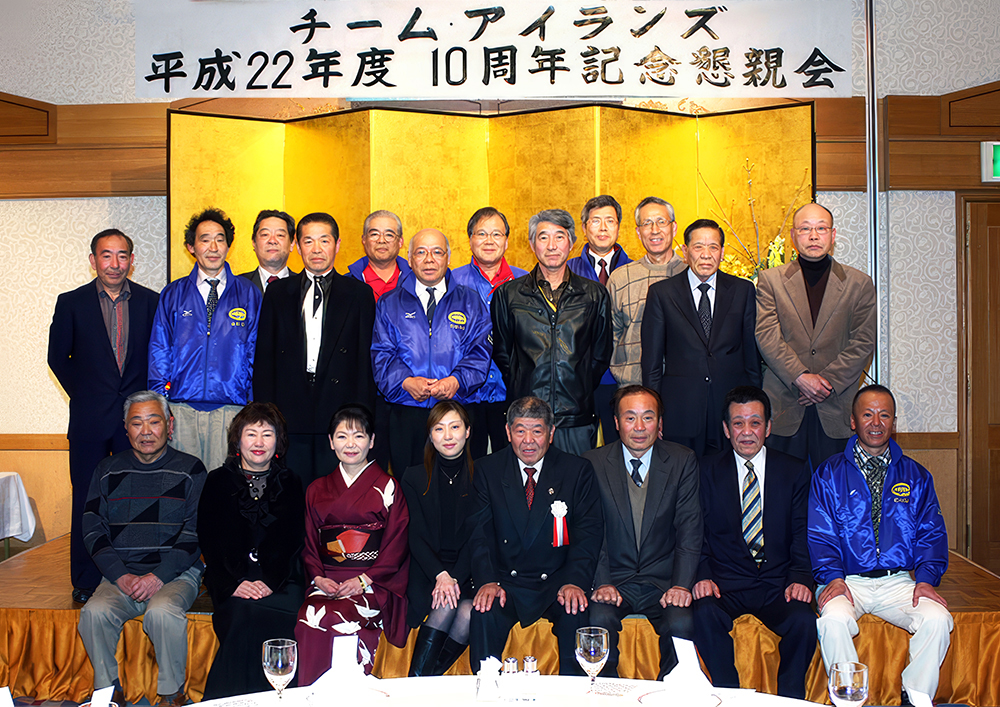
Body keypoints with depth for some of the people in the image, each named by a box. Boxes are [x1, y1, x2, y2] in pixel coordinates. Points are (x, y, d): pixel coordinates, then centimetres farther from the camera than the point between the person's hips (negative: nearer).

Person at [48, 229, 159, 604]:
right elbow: (58, 357, 8)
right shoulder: (71, 303, 3)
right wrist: (84, 396, 5)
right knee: (87, 502, 5)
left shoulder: (151, 302, 4)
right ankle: (86, 583, 16)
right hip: (90, 420, 0)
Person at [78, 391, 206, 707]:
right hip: (121, 573, 3)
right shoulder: (108, 471, 12)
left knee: (163, 613, -32)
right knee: (94, 613, -26)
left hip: (176, 573, -3)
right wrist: (121, 576, -9)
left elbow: (195, 532, -3)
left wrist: (160, 576, -15)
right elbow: (93, 530, 7)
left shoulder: (189, 470, 3)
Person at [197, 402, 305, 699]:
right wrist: (233, 583, -12)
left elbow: (293, 540, 5)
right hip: (230, 581, 0)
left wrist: (269, 581, -13)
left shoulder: (290, 484, 15)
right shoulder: (218, 482, 13)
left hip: (280, 581, 0)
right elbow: (208, 539, 4)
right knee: (242, 613, -31)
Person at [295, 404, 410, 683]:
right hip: (327, 583, 3)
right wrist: (318, 577, -2)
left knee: (334, 619, -33)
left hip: (372, 584, -3)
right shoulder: (317, 490, 19)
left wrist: (364, 580, -11)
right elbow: (309, 542, 17)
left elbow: (397, 543, 1)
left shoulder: (387, 487, 7)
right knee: (309, 619, -31)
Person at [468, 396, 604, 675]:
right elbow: (479, 533, -1)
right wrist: (487, 581, -19)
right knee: (484, 614, -29)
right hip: (506, 582, 0)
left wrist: (575, 582, -19)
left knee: (578, 614, -30)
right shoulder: (487, 470, 5)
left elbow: (589, 532, -2)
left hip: (558, 582, 0)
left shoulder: (578, 471, 3)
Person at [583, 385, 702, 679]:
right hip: (613, 580, 0)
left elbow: (690, 529, 0)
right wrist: (602, 583, -15)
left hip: (663, 581, 0)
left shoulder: (683, 462, 3)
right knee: (599, 620, -29)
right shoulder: (592, 463, 1)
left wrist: (681, 585, -13)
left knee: (682, 624, -28)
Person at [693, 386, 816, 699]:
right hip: (725, 584, 0)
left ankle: (789, 699, -8)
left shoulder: (795, 472, 10)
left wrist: (800, 578, -9)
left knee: (804, 621, -29)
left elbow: (803, 536, 8)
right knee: (706, 615, -32)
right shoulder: (707, 471, 8)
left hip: (778, 586, 1)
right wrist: (703, 576, -11)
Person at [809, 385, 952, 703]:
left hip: (899, 581, 2)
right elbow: (819, 534, 1)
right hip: (847, 579, -2)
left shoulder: (915, 476, 16)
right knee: (833, 619, -32)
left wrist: (926, 579, -8)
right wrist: (833, 577, -15)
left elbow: (931, 533, 9)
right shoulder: (829, 474, 8)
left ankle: (916, 699, -9)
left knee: (937, 620, -25)